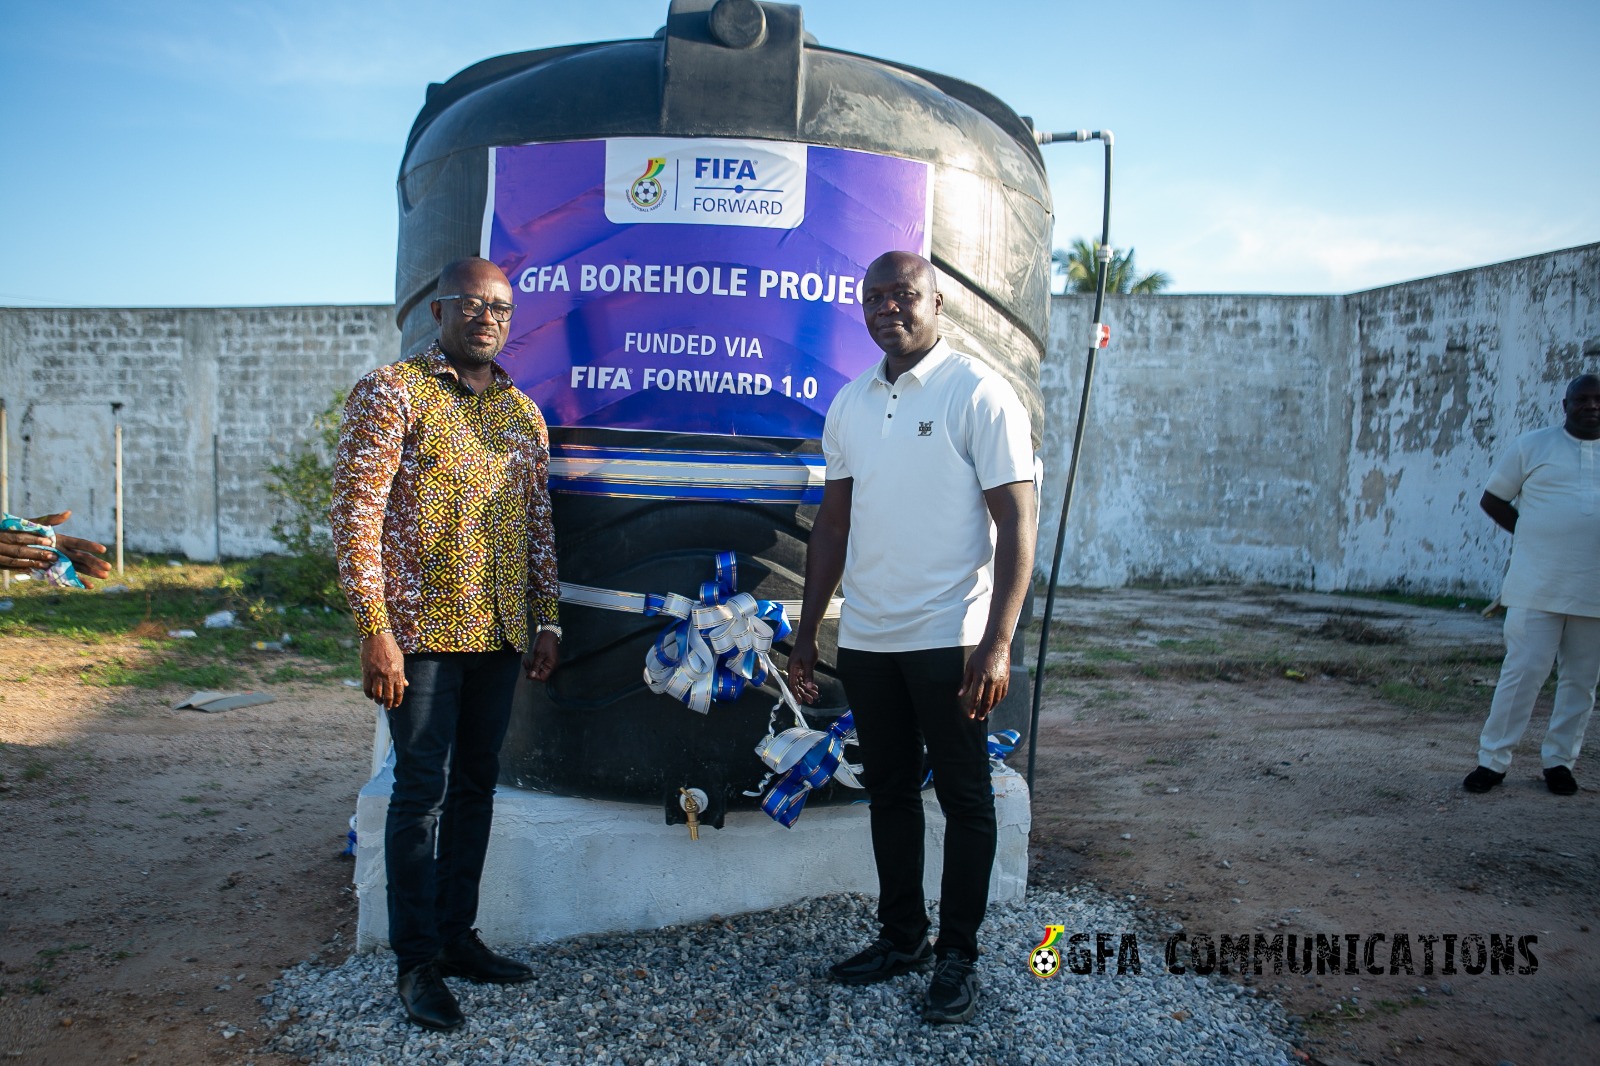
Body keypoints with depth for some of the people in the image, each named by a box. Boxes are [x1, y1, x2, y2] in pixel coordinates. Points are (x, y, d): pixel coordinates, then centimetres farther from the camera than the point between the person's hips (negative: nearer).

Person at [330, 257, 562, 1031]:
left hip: (500, 635, 6)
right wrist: (375, 630, -17)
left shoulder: (522, 412, 13)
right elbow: (354, 514, -11)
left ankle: (457, 936, 27)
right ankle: (417, 961, 14)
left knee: (475, 786, 13)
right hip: (422, 633, -6)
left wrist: (546, 620, 11)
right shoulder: (391, 393, -5)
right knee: (422, 791, 0)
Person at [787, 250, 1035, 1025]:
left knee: (964, 800, 7)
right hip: (866, 641, 6)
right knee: (889, 793, 15)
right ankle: (901, 937, 30)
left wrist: (996, 643, -18)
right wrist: (806, 633, 13)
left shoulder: (978, 393, -7)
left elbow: (1016, 523, -10)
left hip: (949, 641, -5)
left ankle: (958, 954, 21)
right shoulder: (849, 405, 11)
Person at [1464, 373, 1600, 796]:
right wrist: (1534, 536, 1)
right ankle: (1492, 759, 4)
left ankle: (1559, 760, 20)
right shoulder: (1532, 446, 3)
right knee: (1523, 671, -5)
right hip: (1538, 587, -3)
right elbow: (1492, 500, 9)